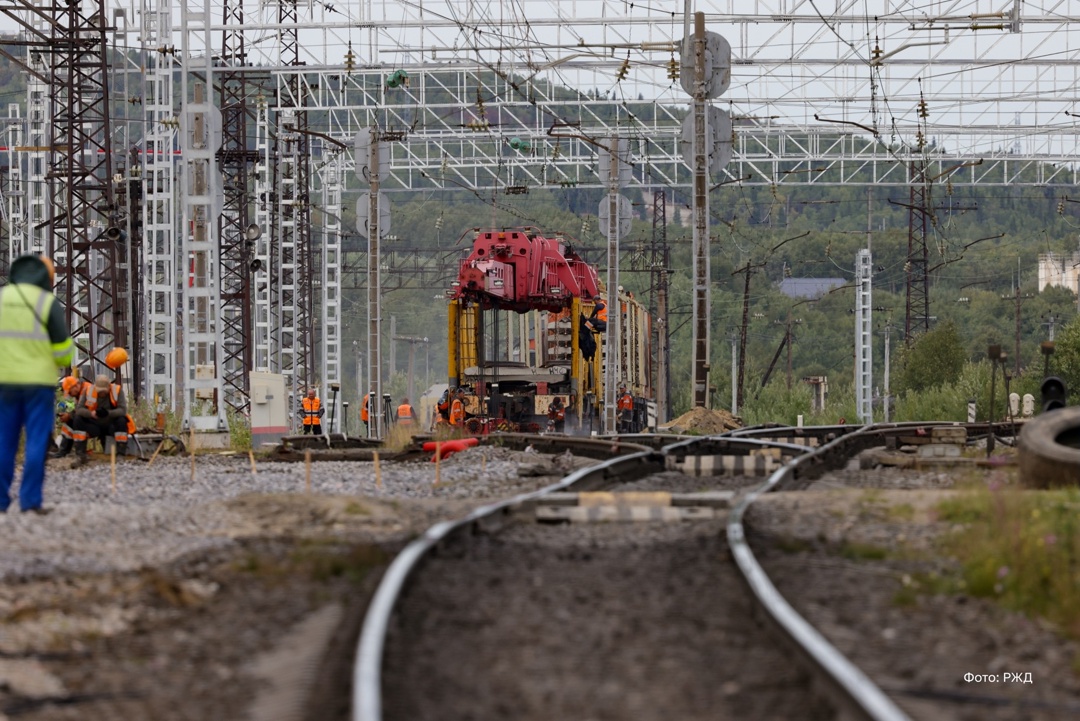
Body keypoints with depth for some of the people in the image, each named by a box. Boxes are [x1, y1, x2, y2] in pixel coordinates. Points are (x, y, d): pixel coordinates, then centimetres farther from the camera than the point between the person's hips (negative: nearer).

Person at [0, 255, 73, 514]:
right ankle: (30, 501, -4)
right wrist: (61, 359, 17)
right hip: (39, 381, -3)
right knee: (36, 441, 0)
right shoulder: (48, 303, -5)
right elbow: (63, 351, -6)